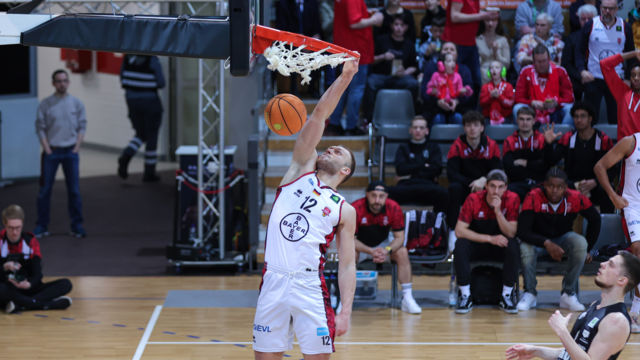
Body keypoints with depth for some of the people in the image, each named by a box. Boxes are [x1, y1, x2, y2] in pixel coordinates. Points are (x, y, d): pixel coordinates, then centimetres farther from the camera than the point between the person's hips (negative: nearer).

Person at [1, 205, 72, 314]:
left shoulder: (31, 241, 1)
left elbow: (37, 273, -6)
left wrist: (29, 284, -28)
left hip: (26, 288, 4)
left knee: (66, 284, -16)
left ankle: (20, 305, -31)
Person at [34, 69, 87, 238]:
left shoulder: (76, 103, 4)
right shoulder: (45, 104, -1)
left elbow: (82, 126, 6)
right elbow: (40, 128, 0)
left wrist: (76, 147, -3)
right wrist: (47, 149, -7)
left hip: (70, 151, 1)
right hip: (51, 151, -1)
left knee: (74, 190, 1)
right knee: (45, 190, 0)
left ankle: (77, 226, 8)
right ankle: (42, 226, 6)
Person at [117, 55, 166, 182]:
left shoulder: (128, 57, -2)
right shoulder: (152, 60, -15)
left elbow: (122, 78, 5)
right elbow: (161, 83, -12)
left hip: (131, 99, 5)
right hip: (149, 100, -5)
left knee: (140, 134, 20)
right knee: (152, 137, 9)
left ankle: (126, 156, -8)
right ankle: (149, 173, 13)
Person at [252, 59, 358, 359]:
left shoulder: (344, 210, 11)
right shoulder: (302, 171, 15)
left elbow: (347, 265, 6)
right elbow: (319, 115, 7)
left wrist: (346, 311, -6)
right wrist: (344, 78, -1)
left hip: (310, 286, -1)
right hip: (273, 282, 1)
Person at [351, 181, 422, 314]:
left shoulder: (394, 208, -20)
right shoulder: (356, 208, -27)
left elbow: (399, 237, -14)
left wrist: (387, 250, -36)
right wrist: (370, 251, -40)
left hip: (383, 244, 2)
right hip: (361, 246, -2)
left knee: (402, 252, -24)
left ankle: (407, 298, -19)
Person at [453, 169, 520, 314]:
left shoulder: (512, 199, -13)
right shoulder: (474, 199, -16)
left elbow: (511, 234, -18)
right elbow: (459, 231, -21)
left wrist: (498, 212, -33)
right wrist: (490, 238, -28)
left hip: (500, 247, 0)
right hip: (477, 244, 0)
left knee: (513, 245, -32)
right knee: (460, 245, -32)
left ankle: (507, 295, -19)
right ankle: (465, 295, -23)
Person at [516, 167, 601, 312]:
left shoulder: (576, 198, -20)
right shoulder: (534, 198, -26)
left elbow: (595, 220, -3)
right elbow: (522, 231, -30)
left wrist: (587, 249, -3)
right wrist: (547, 244, -41)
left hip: (563, 237, 2)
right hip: (538, 238, -2)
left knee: (581, 244, -30)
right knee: (526, 248, -35)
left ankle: (569, 294, -18)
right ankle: (529, 293, -13)